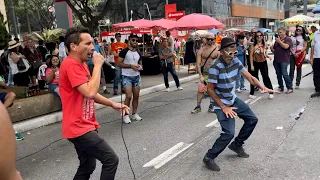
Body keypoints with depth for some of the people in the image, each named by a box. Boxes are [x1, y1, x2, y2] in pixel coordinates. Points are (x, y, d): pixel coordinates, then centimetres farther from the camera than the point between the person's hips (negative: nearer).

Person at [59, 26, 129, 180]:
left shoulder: (81, 64, 13)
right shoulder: (71, 65, -19)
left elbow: (91, 93, 20)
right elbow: (90, 92, -29)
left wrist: (113, 104, 9)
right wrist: (97, 65, -19)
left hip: (84, 126, 10)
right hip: (79, 128, -10)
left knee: (87, 167, 17)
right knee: (111, 160, -6)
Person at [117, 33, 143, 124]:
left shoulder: (138, 53, 11)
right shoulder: (124, 51, -8)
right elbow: (119, 63, -11)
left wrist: (140, 67, 2)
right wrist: (131, 66, -20)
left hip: (137, 76, 6)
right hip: (127, 77, -6)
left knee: (136, 96, 6)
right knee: (129, 96, -13)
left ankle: (134, 114, 19)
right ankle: (126, 115, 1)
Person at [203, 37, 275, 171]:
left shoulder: (236, 61, -5)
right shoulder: (216, 67, -26)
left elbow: (249, 77, -4)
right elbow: (210, 89, -21)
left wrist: (262, 87, -22)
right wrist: (224, 108, -19)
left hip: (233, 99, 8)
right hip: (221, 103, -8)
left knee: (252, 120, 12)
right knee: (229, 133, -18)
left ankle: (236, 145, 31)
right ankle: (209, 157, 1)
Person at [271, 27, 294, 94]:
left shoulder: (288, 39, 0)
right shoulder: (277, 40, 19)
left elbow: (286, 46, -19)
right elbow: (274, 50, 23)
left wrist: (279, 41, -11)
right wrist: (272, 48, 1)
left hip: (284, 60, -7)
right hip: (276, 60, 7)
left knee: (284, 74, -12)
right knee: (278, 74, 8)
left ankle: (290, 88, -4)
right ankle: (281, 87, 17)